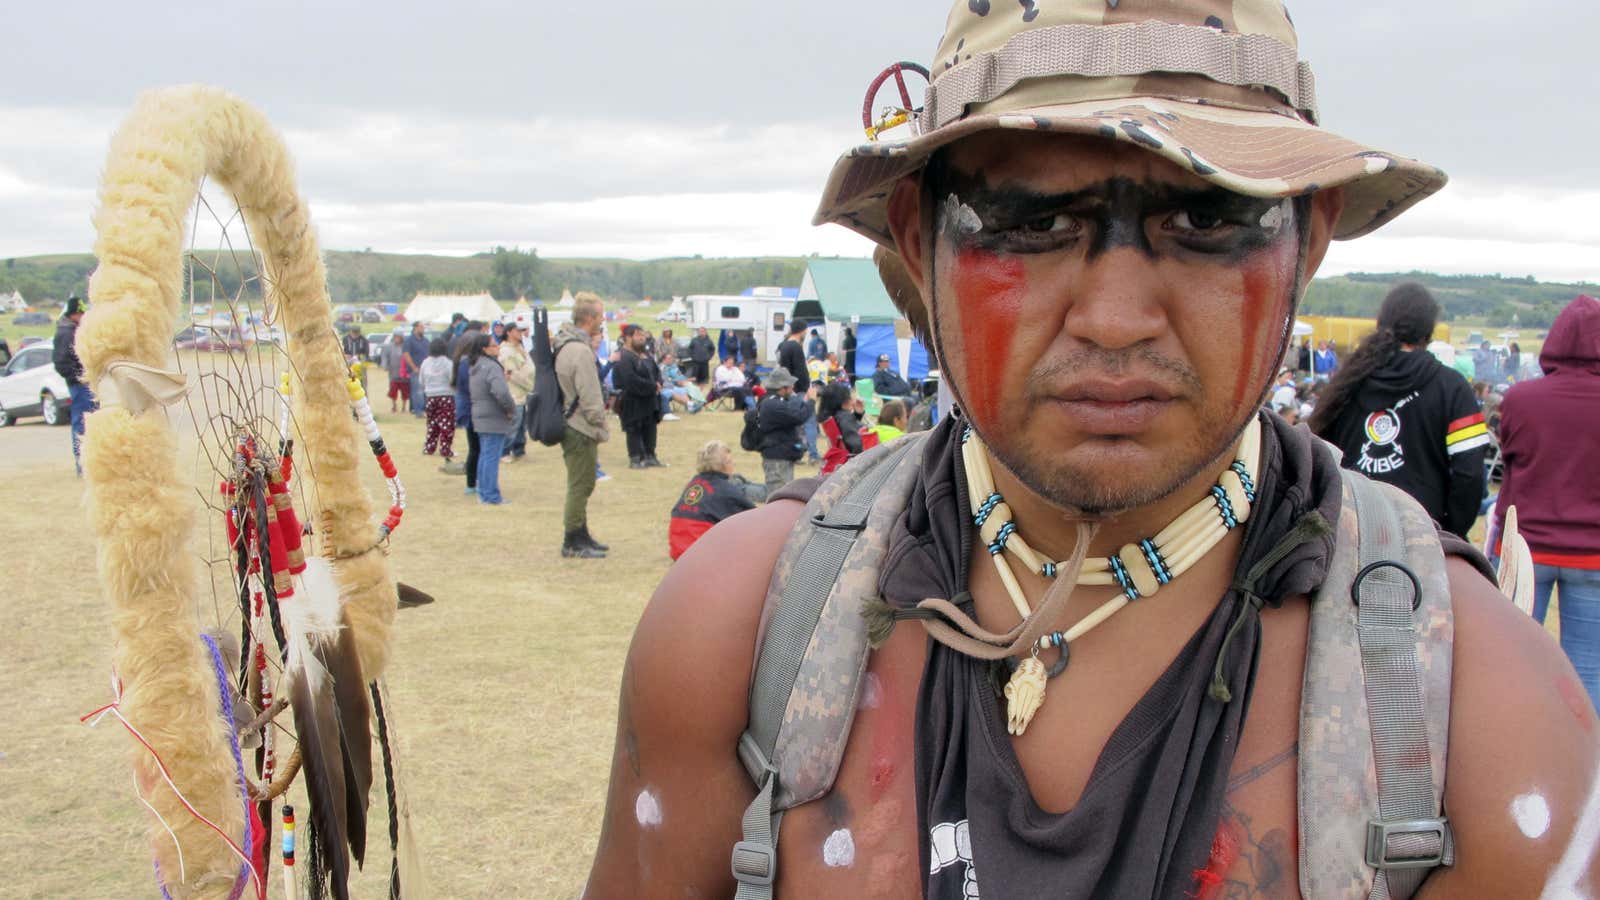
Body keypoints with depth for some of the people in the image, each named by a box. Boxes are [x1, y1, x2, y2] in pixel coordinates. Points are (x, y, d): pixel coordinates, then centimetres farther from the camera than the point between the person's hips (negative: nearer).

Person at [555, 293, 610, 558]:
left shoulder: (564, 343, 11)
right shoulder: (581, 350, -21)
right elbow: (590, 398, -19)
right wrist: (601, 427, -11)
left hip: (569, 424, 10)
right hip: (580, 429, -10)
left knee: (581, 484, 19)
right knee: (580, 485, -1)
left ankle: (580, 536, 29)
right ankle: (573, 542, 7)